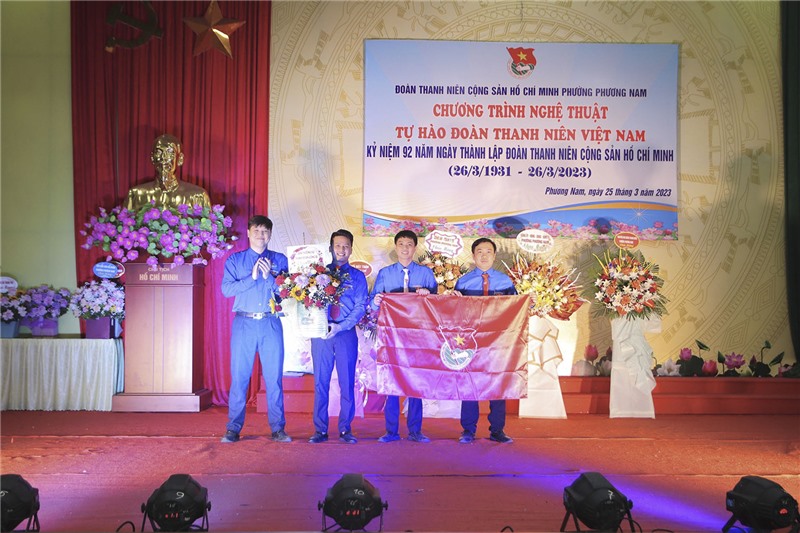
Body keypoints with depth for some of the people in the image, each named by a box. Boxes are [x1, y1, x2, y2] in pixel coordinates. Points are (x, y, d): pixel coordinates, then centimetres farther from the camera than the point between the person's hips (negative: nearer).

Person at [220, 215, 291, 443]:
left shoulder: (280, 260, 12)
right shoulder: (235, 260, 11)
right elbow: (226, 289, -2)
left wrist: (270, 277, -10)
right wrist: (252, 278, -11)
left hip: (271, 324, 0)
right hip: (244, 323, 0)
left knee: (274, 377, 1)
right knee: (239, 377, 1)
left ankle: (277, 428, 8)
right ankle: (233, 428, 10)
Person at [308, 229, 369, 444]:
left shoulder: (357, 276, 8)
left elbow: (360, 307, -2)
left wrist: (340, 327, -14)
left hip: (346, 333, -1)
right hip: (321, 332, 1)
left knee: (347, 382, 2)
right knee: (320, 382, 3)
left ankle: (345, 429, 11)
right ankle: (320, 430, 11)